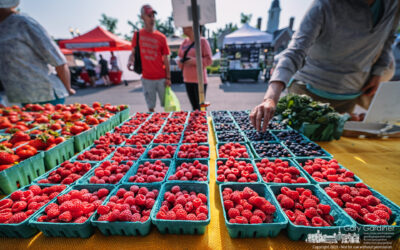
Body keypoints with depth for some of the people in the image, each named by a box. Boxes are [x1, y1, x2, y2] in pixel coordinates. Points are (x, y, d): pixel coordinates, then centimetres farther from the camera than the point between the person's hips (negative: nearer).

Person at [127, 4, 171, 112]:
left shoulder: (161, 37, 1)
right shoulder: (137, 35, 5)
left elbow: (165, 59, 0)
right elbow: (134, 52, 12)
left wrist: (168, 77, -5)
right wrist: (130, 61, -12)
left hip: (161, 78, -1)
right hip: (146, 78, 1)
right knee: (150, 107, 8)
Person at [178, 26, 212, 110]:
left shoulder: (202, 41, -3)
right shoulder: (185, 42, 14)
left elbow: (209, 60, -7)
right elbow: (180, 56, 21)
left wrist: (194, 61, -17)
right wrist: (181, 62, -1)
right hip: (187, 79, 6)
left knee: (200, 107, -3)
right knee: (194, 107, 10)